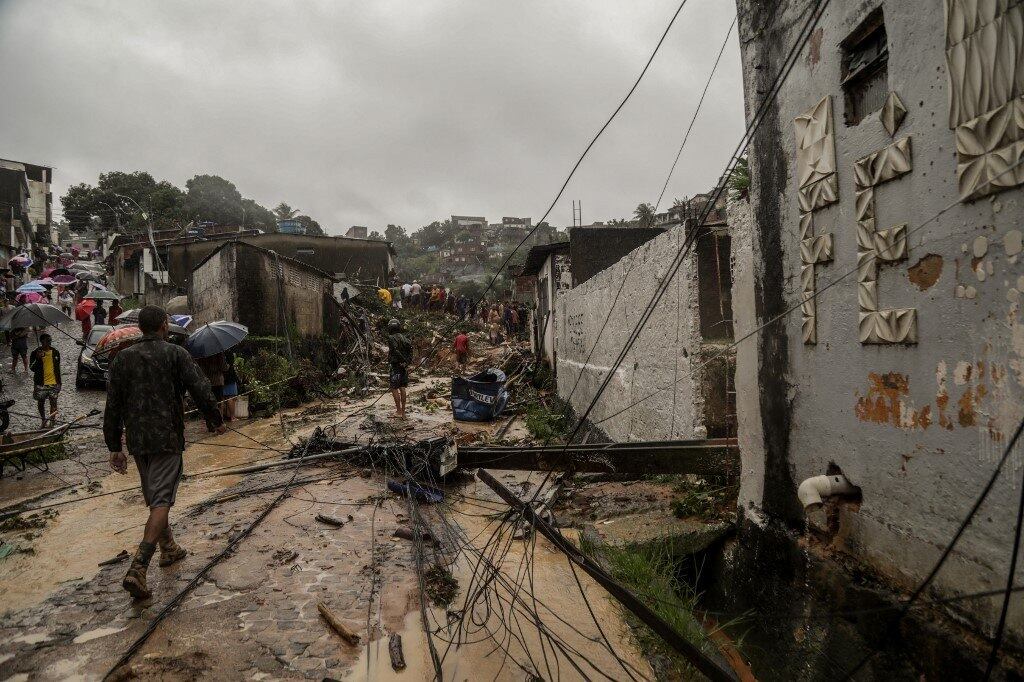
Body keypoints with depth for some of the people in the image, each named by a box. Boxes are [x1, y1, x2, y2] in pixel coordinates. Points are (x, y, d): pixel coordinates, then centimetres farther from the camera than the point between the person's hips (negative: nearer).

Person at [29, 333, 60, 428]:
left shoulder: (55, 352, 4)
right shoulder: (35, 353, -4)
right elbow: (32, 368, -8)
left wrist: (59, 383, 12)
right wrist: (38, 359, -26)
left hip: (53, 383, 1)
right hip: (41, 384, -1)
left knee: (53, 403, 2)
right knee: (41, 403, 9)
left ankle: (52, 420, 15)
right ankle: (43, 420, 27)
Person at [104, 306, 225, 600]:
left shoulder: (122, 358, 5)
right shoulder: (176, 354, -7)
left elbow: (113, 407, 4)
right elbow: (201, 391, -11)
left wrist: (115, 447, 10)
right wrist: (216, 421, 5)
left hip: (137, 441, 5)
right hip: (167, 438, -5)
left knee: (153, 497, 20)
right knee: (161, 501, -5)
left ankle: (169, 549, 35)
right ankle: (137, 569, -15)